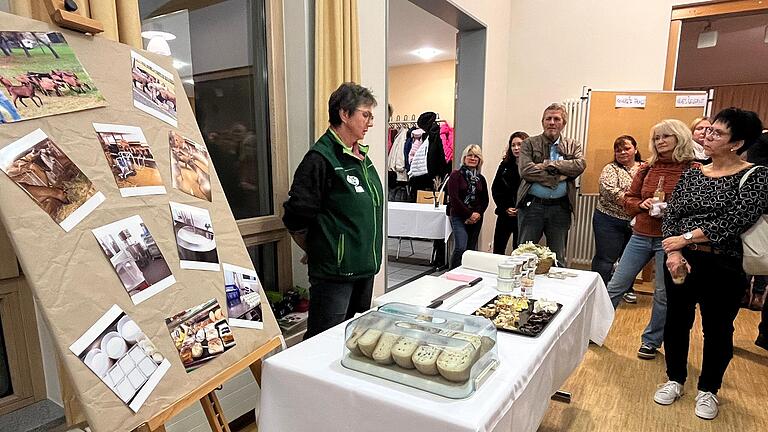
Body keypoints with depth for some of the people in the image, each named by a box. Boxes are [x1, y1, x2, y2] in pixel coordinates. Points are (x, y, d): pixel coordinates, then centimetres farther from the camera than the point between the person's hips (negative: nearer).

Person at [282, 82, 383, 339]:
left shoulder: (361, 157, 10)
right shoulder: (321, 159, -16)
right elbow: (296, 218, -15)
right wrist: (315, 252, -1)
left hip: (365, 269, 9)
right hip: (334, 272, -8)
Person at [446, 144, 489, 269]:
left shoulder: (481, 179, 13)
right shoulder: (456, 175, -2)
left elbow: (485, 200, 14)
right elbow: (453, 198, -10)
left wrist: (478, 214, -5)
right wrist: (469, 214, -10)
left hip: (476, 218, 5)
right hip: (459, 217, -5)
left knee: (471, 249, 5)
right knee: (460, 248, -17)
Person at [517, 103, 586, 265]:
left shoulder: (573, 145, 11)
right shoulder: (529, 144, 3)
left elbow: (580, 165, -8)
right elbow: (526, 170, -13)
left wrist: (549, 164, -13)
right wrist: (559, 175, -13)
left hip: (560, 208, 2)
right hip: (532, 205, -2)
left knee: (558, 258, 12)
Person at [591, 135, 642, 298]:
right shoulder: (611, 169, -4)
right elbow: (610, 191, -20)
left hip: (635, 223, 5)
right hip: (610, 222, -4)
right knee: (605, 259, 1)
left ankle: (627, 289, 35)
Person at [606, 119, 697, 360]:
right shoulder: (647, 169, 7)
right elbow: (629, 198, 12)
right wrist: (642, 204, -8)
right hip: (641, 236, 4)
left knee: (663, 294, 8)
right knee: (616, 285, 6)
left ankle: (651, 341, 27)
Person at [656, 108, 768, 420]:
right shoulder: (692, 174, 7)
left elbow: (736, 219, -18)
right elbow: (671, 215, 0)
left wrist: (687, 237, -20)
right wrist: (673, 252, -14)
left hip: (723, 266, -3)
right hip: (680, 262, 4)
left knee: (717, 330, 12)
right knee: (676, 322, 13)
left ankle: (708, 390, 33)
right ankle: (675, 380, 33)